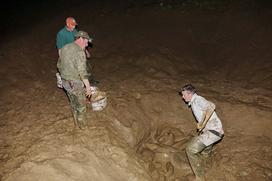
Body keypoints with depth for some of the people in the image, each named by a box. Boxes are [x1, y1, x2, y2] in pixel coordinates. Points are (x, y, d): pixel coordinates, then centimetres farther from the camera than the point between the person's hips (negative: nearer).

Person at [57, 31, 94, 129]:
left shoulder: (64, 48, 5)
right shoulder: (79, 52, -22)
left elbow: (59, 65, 15)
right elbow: (82, 71, -26)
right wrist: (88, 86, -21)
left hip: (65, 82, 8)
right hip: (75, 84, -8)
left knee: (73, 104, 25)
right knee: (81, 106, 12)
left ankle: (77, 122, 42)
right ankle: (82, 125, 30)